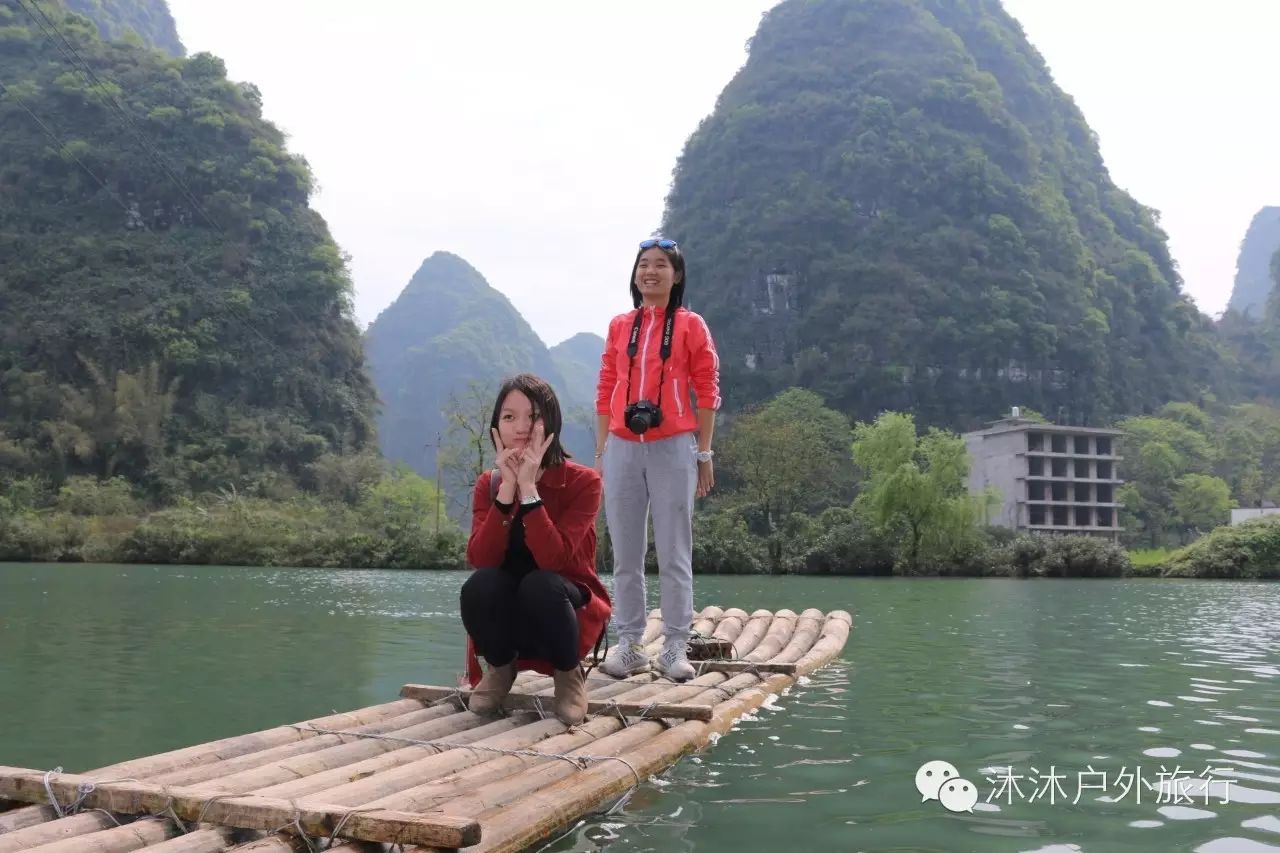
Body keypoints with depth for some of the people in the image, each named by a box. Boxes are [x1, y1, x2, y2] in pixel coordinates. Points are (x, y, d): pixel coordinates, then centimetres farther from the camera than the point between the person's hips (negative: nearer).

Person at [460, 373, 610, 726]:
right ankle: (501, 667, 2)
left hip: (565, 606, -2)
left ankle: (569, 673, -5)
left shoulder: (583, 482, -15)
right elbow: (480, 560, -19)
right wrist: (507, 488, -25)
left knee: (540, 584, -34)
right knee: (480, 585, -30)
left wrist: (528, 487, -29)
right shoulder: (489, 484, -3)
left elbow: (554, 559, -29)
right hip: (505, 614, 2)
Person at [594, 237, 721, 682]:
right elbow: (606, 390, 12)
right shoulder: (619, 326, 11)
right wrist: (601, 452, 9)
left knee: (674, 553, 1)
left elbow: (707, 392, 2)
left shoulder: (691, 326, 2)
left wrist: (704, 453, -1)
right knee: (625, 553, 7)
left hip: (673, 448, -3)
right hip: (622, 449, 3)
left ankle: (675, 648, 8)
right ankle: (629, 645, 15)